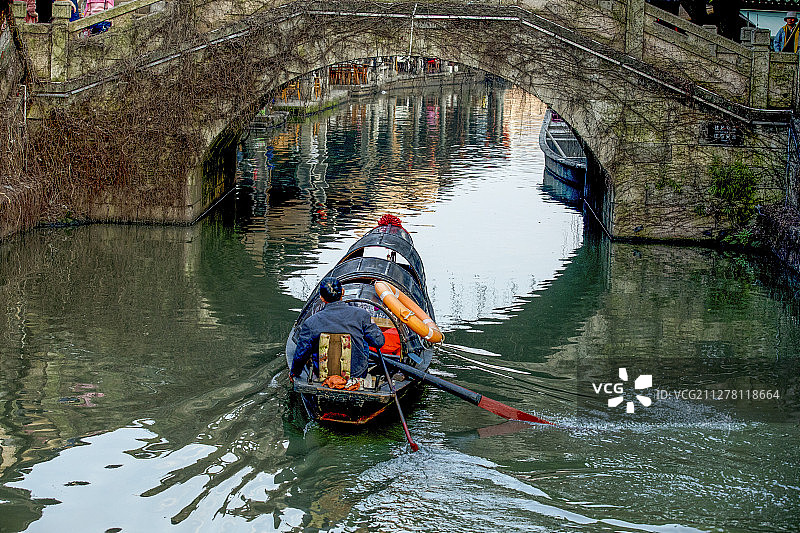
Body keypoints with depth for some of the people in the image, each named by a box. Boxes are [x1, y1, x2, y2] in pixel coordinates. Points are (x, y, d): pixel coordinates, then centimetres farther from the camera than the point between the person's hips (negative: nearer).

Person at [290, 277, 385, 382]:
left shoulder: (311, 323, -15)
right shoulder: (361, 314, -15)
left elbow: (300, 356, -8)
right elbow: (379, 342, -7)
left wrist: (294, 373, 13)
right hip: (357, 373, 0)